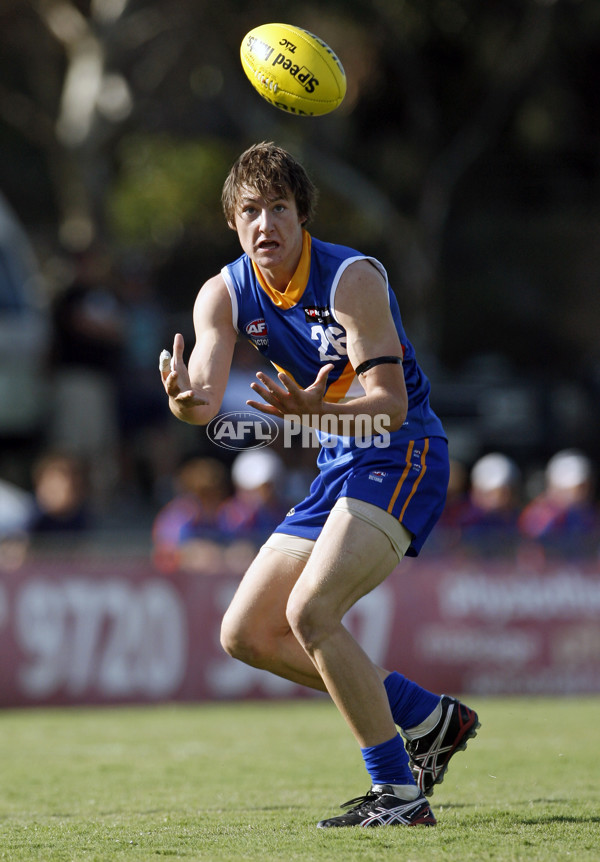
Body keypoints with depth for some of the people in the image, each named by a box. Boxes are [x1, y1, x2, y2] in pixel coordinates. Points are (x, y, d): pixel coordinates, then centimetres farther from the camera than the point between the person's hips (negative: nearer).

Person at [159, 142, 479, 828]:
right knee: (246, 634, 8)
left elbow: (391, 404, -24)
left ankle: (399, 792, -19)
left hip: (401, 456, -8)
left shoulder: (353, 279, -19)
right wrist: (185, 402, -40)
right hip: (338, 464, 8)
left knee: (309, 612, -26)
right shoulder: (224, 295, -2)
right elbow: (205, 398, -15)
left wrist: (312, 410, -43)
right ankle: (429, 720, 15)